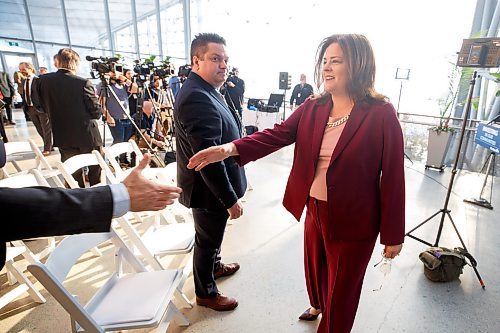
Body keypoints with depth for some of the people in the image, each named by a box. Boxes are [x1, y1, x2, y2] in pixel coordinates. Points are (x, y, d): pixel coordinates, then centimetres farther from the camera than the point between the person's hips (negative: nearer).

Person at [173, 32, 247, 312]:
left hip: (215, 185, 10)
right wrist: (230, 199, -23)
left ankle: (215, 265, 54)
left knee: (212, 235, 29)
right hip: (210, 188, -9)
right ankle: (206, 293, 36)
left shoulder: (207, 91, 7)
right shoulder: (196, 97, -27)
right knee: (208, 239, 12)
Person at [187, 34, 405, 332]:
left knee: (342, 287, 15)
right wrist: (231, 148, -29)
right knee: (315, 268, 29)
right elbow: (278, 134, -13)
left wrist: (393, 235, -8)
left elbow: (393, 177, -13)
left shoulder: (381, 115, -16)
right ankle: (318, 305, 61)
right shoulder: (312, 109, -2)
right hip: (314, 209, 6)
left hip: (353, 219, -5)